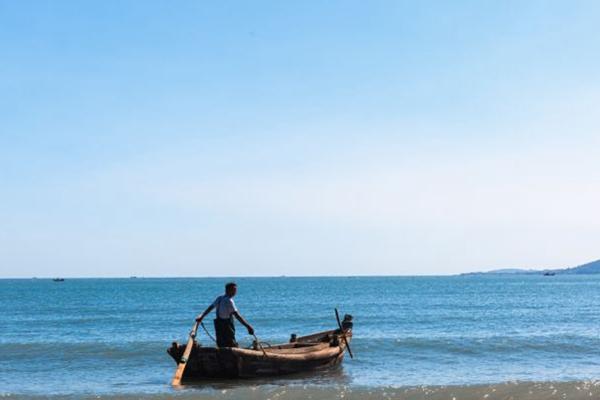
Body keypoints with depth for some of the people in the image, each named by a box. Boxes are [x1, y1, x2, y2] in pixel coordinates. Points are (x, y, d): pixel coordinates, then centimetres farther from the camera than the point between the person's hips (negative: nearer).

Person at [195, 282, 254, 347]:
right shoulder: (229, 301, -16)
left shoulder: (219, 298, 10)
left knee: (222, 346, 16)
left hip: (218, 325, 9)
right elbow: (237, 315, -23)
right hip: (227, 327, -9)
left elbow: (210, 308, 24)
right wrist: (248, 326, -25)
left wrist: (201, 317, 39)